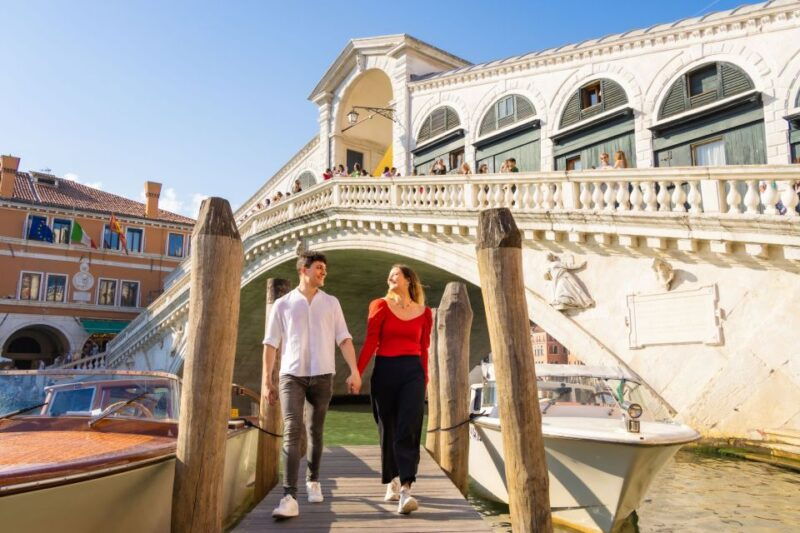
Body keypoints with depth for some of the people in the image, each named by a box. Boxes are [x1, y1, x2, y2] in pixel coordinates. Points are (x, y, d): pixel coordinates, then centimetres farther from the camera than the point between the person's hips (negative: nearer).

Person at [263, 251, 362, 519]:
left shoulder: (331, 303, 9)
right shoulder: (282, 304, 5)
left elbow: (344, 339, 4)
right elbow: (271, 344, 5)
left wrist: (354, 371, -7)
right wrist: (267, 381, 2)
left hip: (322, 375, 2)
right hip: (291, 375, -2)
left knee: (315, 432, 12)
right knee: (292, 431, -14)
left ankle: (313, 481, 32)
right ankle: (289, 497, -15)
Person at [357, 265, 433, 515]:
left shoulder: (424, 313, 8)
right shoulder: (381, 306, 4)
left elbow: (424, 350, 12)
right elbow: (370, 342, -3)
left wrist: (425, 379, 14)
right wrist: (357, 372, -11)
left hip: (412, 372, 0)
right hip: (384, 371, 0)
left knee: (408, 429, -11)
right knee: (387, 429, 8)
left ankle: (405, 490, -13)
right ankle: (392, 483, 26)